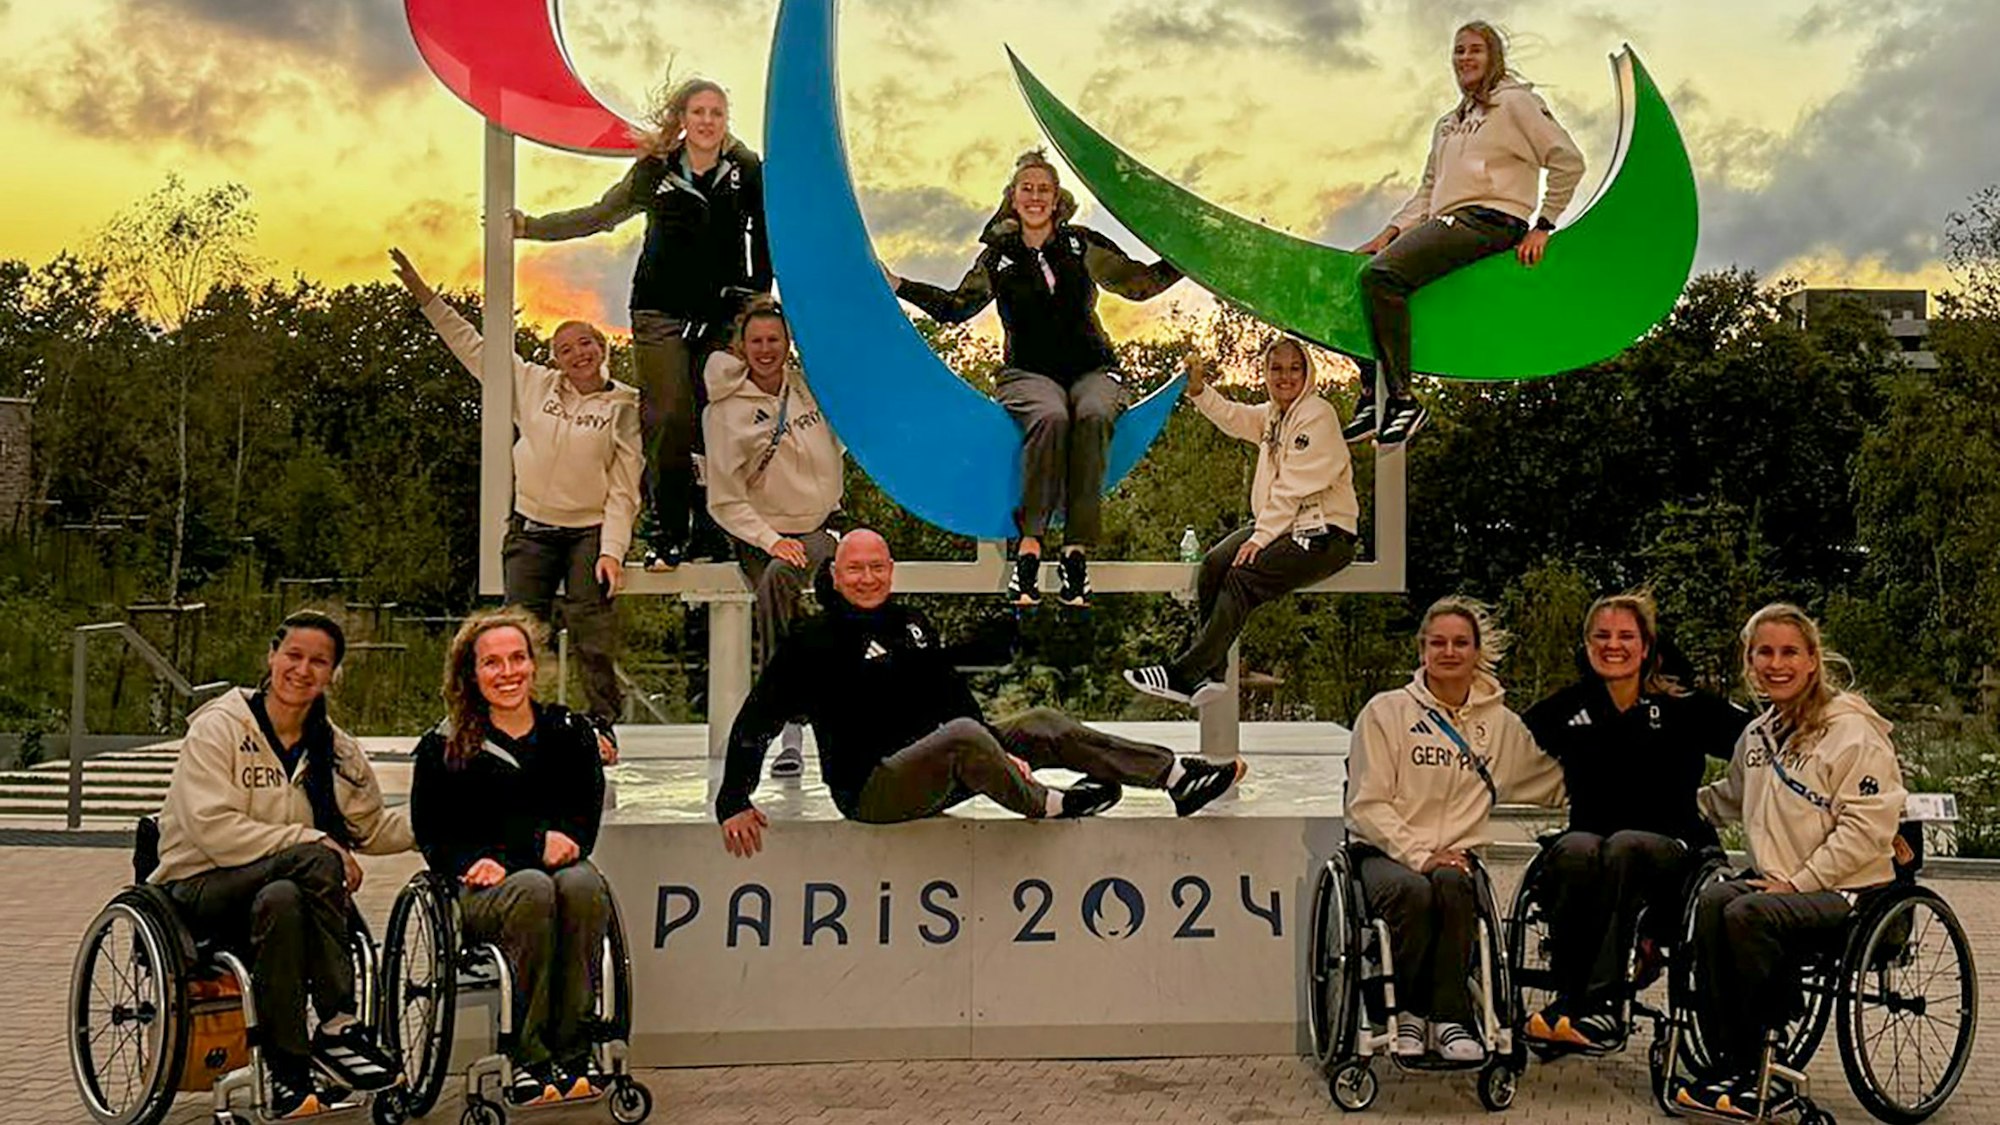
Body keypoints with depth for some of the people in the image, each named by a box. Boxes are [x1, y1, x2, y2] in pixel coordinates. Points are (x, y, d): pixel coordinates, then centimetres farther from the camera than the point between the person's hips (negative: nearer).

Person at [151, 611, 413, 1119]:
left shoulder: (334, 748, 12)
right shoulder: (218, 728, -5)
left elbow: (372, 827, 17)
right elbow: (213, 830, -17)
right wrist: (313, 842, -21)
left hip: (287, 887, 4)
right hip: (204, 890, -4)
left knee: (280, 902, -35)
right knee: (317, 862, -33)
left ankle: (286, 1073, -29)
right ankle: (338, 1027, -29)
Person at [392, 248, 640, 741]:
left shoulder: (623, 407, -1)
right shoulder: (533, 385, 6)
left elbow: (624, 489, -3)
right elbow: (473, 346, 12)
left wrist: (612, 551, -12)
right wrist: (423, 294, 8)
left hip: (590, 533, -2)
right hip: (531, 530, 3)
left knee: (593, 633, -5)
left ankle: (603, 725, 3)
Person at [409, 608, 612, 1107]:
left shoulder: (570, 732, 16)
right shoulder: (442, 748, 11)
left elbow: (586, 823, 10)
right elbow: (432, 838, 8)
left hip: (561, 870, 2)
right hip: (483, 895, -1)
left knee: (583, 881, -35)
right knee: (534, 888, -37)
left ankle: (573, 1052, -30)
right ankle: (527, 1060, -33)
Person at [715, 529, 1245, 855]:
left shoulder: (912, 625, 12)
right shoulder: (814, 643, -9)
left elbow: (954, 696, 15)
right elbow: (755, 723, -12)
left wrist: (1000, 754, 1)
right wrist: (734, 804, -21)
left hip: (931, 776, 8)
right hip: (868, 790, -7)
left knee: (1042, 725, 0)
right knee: (962, 735, -35)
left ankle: (1179, 777, 1)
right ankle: (1050, 807, -15)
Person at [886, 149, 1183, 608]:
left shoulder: (1082, 244, 10)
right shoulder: (999, 255, 11)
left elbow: (1140, 282, 15)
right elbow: (956, 307, 15)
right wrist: (899, 286, 7)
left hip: (1092, 369, 1)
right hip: (1028, 373, -1)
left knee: (1093, 417, -36)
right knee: (1050, 418, -37)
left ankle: (1077, 549, -39)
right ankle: (1029, 545, -38)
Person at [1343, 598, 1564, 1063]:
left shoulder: (1500, 723, 15)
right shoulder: (1386, 711, 5)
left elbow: (1555, 783, 25)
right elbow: (1366, 806, -3)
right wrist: (1419, 854, -15)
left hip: (1454, 856, 2)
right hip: (1386, 853, -2)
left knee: (1452, 885, -34)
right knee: (1414, 891, -35)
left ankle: (1446, 1017, -25)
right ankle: (1409, 1011, -17)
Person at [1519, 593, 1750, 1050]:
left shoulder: (1682, 708, 6)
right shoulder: (1568, 709, 12)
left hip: (1670, 849, -1)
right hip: (1589, 839, 1)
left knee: (1624, 846, -37)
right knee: (1576, 848, -35)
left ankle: (1602, 1005, -40)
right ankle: (1568, 998, -36)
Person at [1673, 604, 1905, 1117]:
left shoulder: (1853, 731, -8)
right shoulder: (1758, 735, 14)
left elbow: (1867, 827, -15)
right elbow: (1731, 799, 32)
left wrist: (1798, 882, -17)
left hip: (1849, 891, -6)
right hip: (1775, 881, 6)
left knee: (1748, 914, -31)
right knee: (1712, 901, -25)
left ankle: (1763, 1071, -18)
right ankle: (1730, 1065, -22)